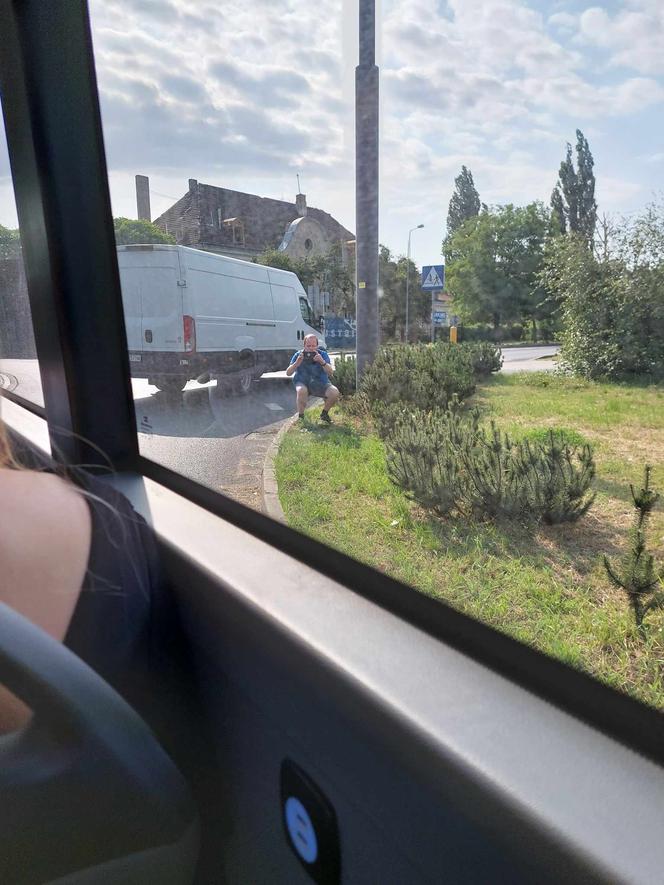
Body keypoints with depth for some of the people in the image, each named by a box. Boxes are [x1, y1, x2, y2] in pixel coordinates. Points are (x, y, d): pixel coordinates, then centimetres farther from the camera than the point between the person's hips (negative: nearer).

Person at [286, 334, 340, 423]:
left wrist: (322, 362, -36)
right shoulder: (298, 354, -5)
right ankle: (300, 416, -14)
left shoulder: (323, 354, -5)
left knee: (335, 393, -25)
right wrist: (297, 363, -29)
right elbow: (288, 373, -11)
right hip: (302, 382, -1)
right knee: (301, 391, -37)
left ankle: (324, 414, 3)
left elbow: (330, 372, -17)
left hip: (320, 383, 1)